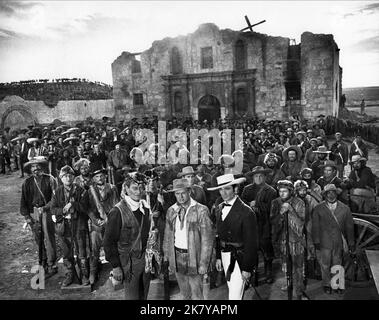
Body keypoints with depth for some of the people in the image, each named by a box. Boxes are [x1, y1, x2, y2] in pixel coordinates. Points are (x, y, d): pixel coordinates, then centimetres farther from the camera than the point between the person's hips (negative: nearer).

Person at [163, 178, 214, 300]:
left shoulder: (201, 210, -13)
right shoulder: (171, 211, 3)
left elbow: (207, 238, -14)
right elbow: (167, 235, 12)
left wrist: (204, 263, -15)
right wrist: (166, 254, 10)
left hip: (193, 257, -5)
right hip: (176, 257, 5)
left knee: (196, 295, 4)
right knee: (185, 294, 21)